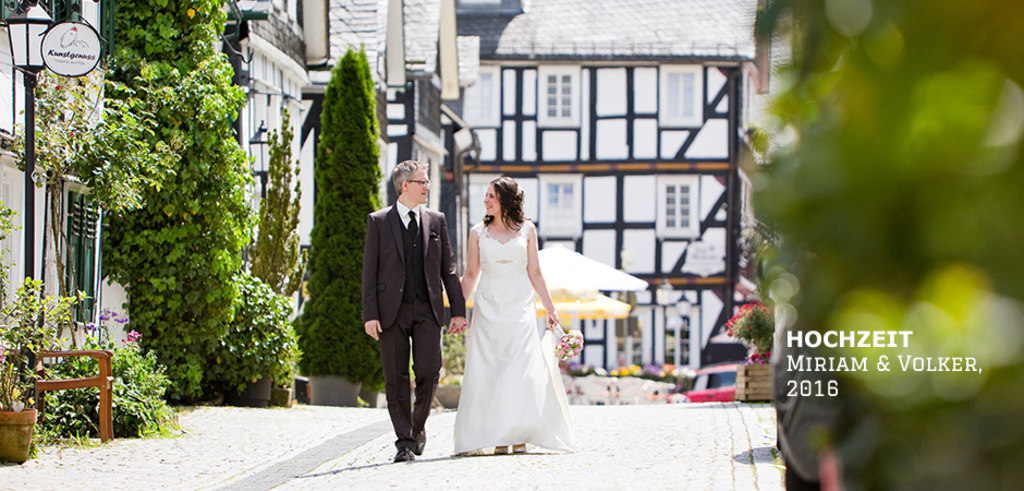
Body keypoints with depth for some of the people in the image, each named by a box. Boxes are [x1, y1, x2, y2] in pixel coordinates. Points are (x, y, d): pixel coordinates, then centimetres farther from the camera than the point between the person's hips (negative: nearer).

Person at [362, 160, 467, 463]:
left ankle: (418, 427, 15)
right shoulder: (378, 222, 4)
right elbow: (370, 271, 1)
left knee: (429, 372, -9)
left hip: (427, 310, 2)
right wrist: (370, 315, -7)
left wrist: (458, 310, 6)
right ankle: (405, 442, 5)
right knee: (396, 379, -1)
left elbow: (448, 268, 12)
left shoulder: (436, 221, 12)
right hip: (391, 310, -2)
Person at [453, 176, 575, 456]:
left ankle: (520, 435, -3)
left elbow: (534, 274, 9)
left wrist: (550, 308, 6)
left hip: (520, 309, -1)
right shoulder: (478, 233, 7)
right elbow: (471, 275, 8)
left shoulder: (527, 230, 6)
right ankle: (498, 438, -1)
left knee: (521, 372, -8)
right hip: (488, 311, 1)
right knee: (489, 373, -4)